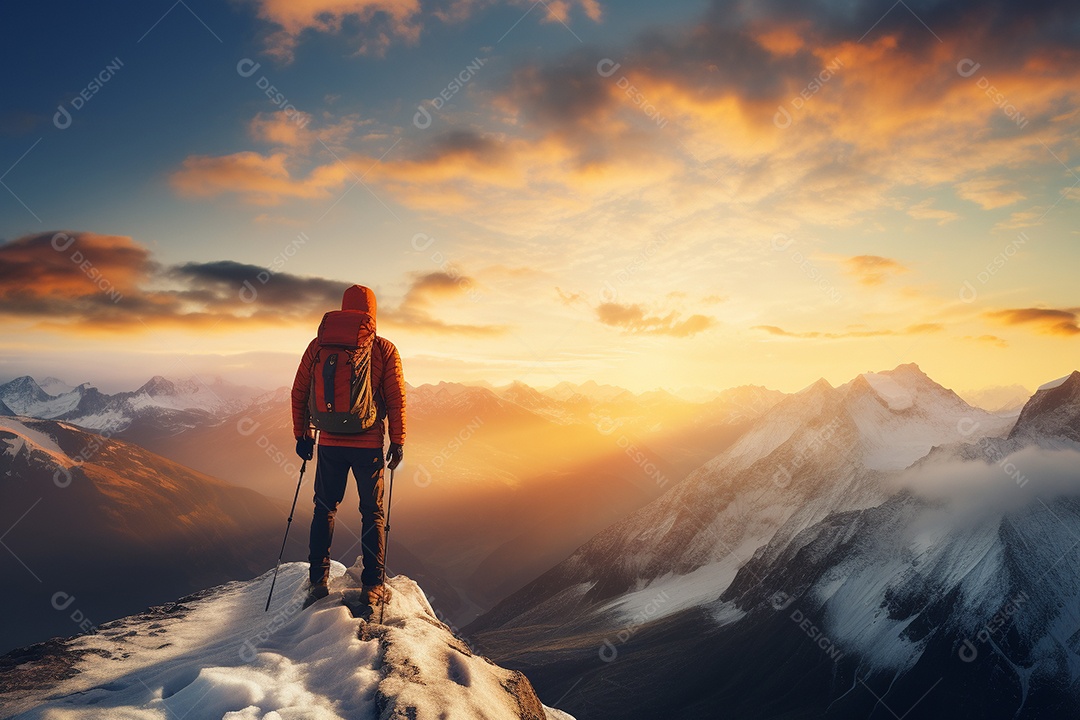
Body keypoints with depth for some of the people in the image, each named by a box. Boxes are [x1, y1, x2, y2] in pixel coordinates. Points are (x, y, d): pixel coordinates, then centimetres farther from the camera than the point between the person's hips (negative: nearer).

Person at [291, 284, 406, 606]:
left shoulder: (319, 345, 1)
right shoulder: (385, 349, -5)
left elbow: (299, 393, 4)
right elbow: (396, 399, -5)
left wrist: (302, 434, 14)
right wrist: (398, 442, 3)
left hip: (329, 443, 2)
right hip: (369, 444, -2)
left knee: (324, 508, 17)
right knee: (372, 513, 9)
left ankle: (318, 580, 19)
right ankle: (373, 586, 10)